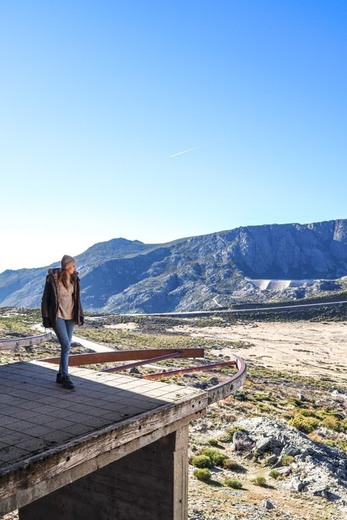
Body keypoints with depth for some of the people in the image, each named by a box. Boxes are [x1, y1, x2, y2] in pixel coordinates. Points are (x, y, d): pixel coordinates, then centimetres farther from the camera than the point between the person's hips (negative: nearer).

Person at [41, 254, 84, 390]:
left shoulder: (74, 278, 4)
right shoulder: (52, 278, -10)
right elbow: (45, 299, -4)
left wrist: (80, 314, 9)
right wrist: (45, 317, -7)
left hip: (70, 316, 5)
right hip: (57, 316, -5)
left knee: (66, 346, 8)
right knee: (66, 344, -14)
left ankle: (60, 375, 20)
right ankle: (65, 378, -8)